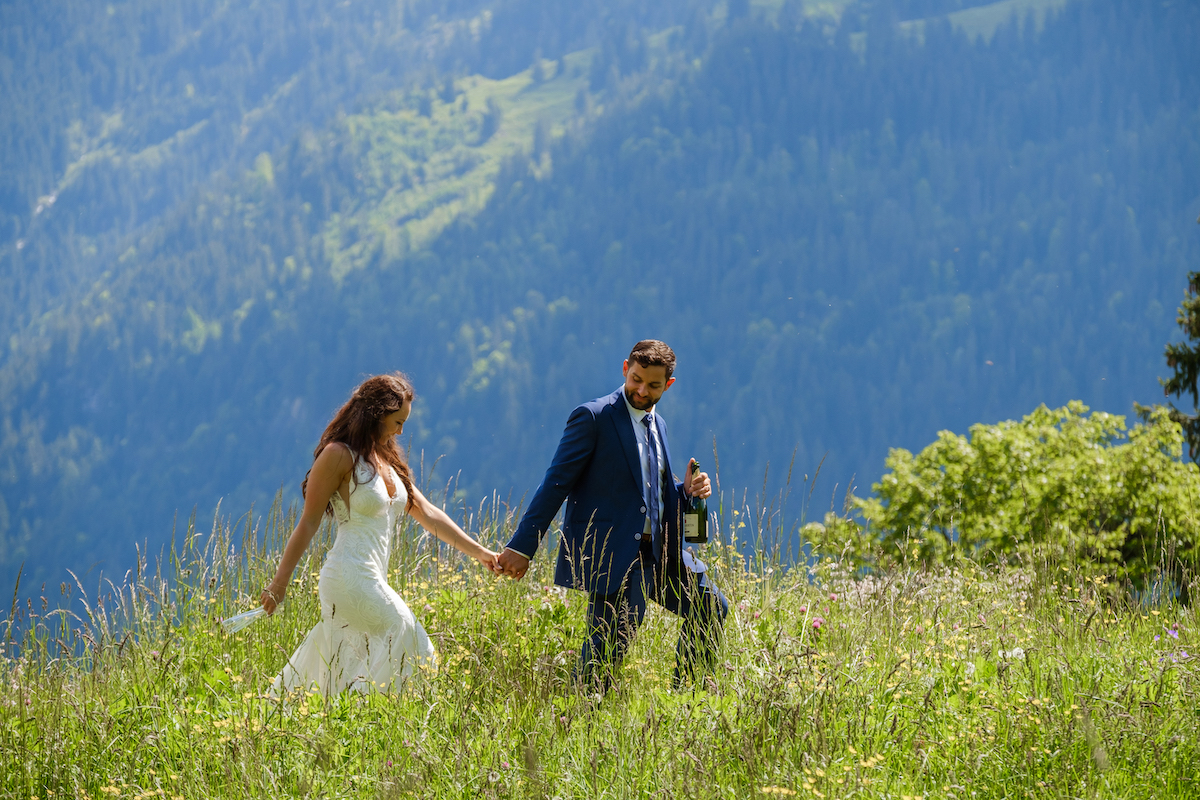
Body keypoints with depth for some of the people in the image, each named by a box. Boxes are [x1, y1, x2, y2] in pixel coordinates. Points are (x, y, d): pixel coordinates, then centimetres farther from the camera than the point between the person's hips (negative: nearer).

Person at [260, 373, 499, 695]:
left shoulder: (386, 460, 18)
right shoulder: (339, 456, -7)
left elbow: (427, 514, 18)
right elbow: (308, 523, -8)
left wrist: (478, 552, 13)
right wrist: (280, 582, -9)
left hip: (373, 581, 8)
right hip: (350, 580, -8)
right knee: (407, 645, -10)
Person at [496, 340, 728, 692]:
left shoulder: (657, 424, 16)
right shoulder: (594, 417, -8)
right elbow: (556, 483, -10)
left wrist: (686, 490, 2)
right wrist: (522, 546, -14)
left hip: (658, 552, 8)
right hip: (611, 555, -8)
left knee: (711, 608, 10)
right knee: (607, 648, -11)